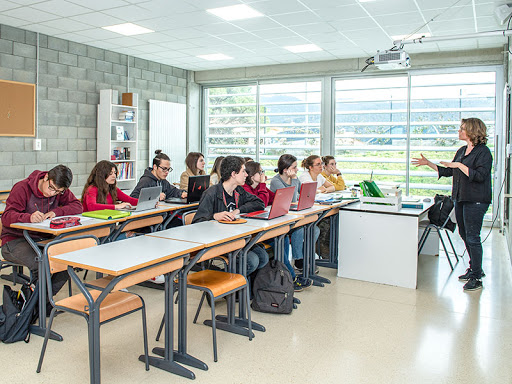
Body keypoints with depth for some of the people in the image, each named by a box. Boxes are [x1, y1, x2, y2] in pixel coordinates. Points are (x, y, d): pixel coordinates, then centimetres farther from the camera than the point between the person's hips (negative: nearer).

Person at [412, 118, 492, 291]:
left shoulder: (483, 152, -10)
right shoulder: (461, 151, 14)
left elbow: (480, 175, -20)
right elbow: (448, 172, 18)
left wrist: (459, 165, -20)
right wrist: (428, 163, 16)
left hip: (475, 200, -8)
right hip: (460, 198, 9)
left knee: (472, 238, -6)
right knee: (465, 235, 14)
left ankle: (476, 277, 4)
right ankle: (474, 269, 29)